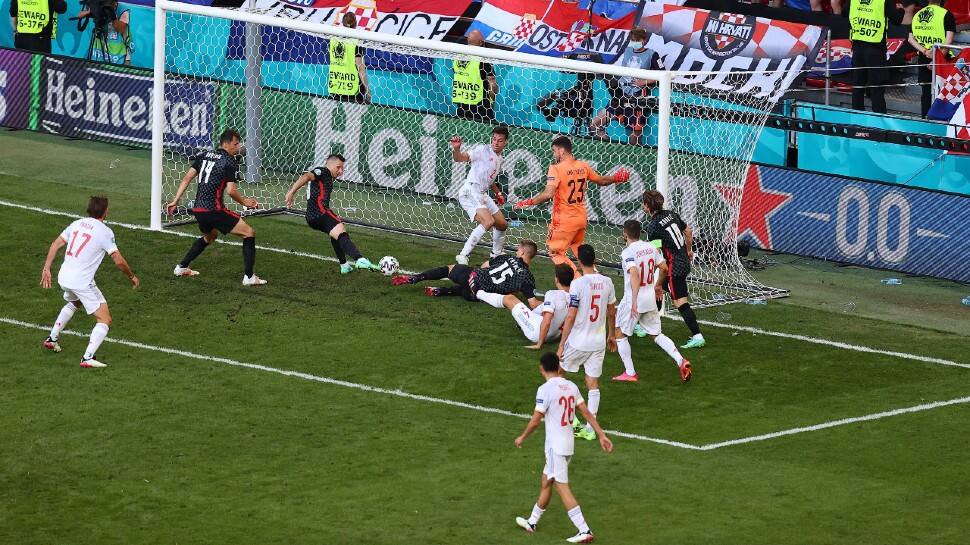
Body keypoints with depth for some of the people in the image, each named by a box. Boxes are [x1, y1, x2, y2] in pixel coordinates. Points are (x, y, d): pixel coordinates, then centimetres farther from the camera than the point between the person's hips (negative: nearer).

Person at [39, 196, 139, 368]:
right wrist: (132, 277, 5)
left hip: (64, 277, 7)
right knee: (105, 320, -3)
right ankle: (88, 357, -19)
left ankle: (52, 339, 42)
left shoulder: (77, 224, 9)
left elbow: (56, 244, 9)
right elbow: (119, 260, -11)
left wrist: (46, 269, 13)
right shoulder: (105, 232, -10)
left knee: (73, 303, 40)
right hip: (82, 282, -7)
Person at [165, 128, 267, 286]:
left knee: (210, 236, 37)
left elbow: (187, 178, 11)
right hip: (214, 210, -8)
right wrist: (244, 202, 4)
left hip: (198, 209, 8)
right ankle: (249, 277, -9)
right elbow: (231, 190, -13)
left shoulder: (203, 156, 14)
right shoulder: (230, 162, -6)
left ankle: (181, 267, 38)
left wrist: (175, 200, 14)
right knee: (249, 233, -1)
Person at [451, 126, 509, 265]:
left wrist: (498, 192, 25)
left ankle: (497, 255, 39)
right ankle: (463, 256, -26)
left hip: (482, 195, 9)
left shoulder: (499, 159, 18)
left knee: (502, 224, 15)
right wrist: (456, 149, -40)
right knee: (488, 221, -27)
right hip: (470, 192, -9)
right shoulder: (483, 150, -7)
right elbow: (460, 158, -19)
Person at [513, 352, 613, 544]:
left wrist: (522, 437, 2)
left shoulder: (545, 390, -17)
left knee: (562, 487, -6)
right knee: (545, 482, 21)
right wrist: (602, 435, 7)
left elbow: (535, 420, -14)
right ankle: (532, 522, 34)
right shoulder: (571, 386, 5)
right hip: (569, 443, 8)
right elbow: (587, 413, 5)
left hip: (555, 445, -8)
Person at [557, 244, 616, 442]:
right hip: (599, 342, 5)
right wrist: (611, 335, 26)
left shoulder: (578, 284, -17)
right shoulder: (607, 282, -1)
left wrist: (561, 344, -10)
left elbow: (571, 317, -16)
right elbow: (612, 313, 10)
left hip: (578, 341, -5)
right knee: (593, 384, 9)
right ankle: (590, 428, 7)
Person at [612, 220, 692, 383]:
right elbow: (664, 268, 11)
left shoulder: (627, 252, -17)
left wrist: (634, 300, -36)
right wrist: (658, 285, 29)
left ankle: (630, 373, 10)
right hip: (650, 298, 7)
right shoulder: (650, 247, 3)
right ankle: (680, 361, -1)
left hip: (632, 299, -7)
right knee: (656, 334, 17)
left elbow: (634, 274, -31)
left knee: (619, 334, 11)